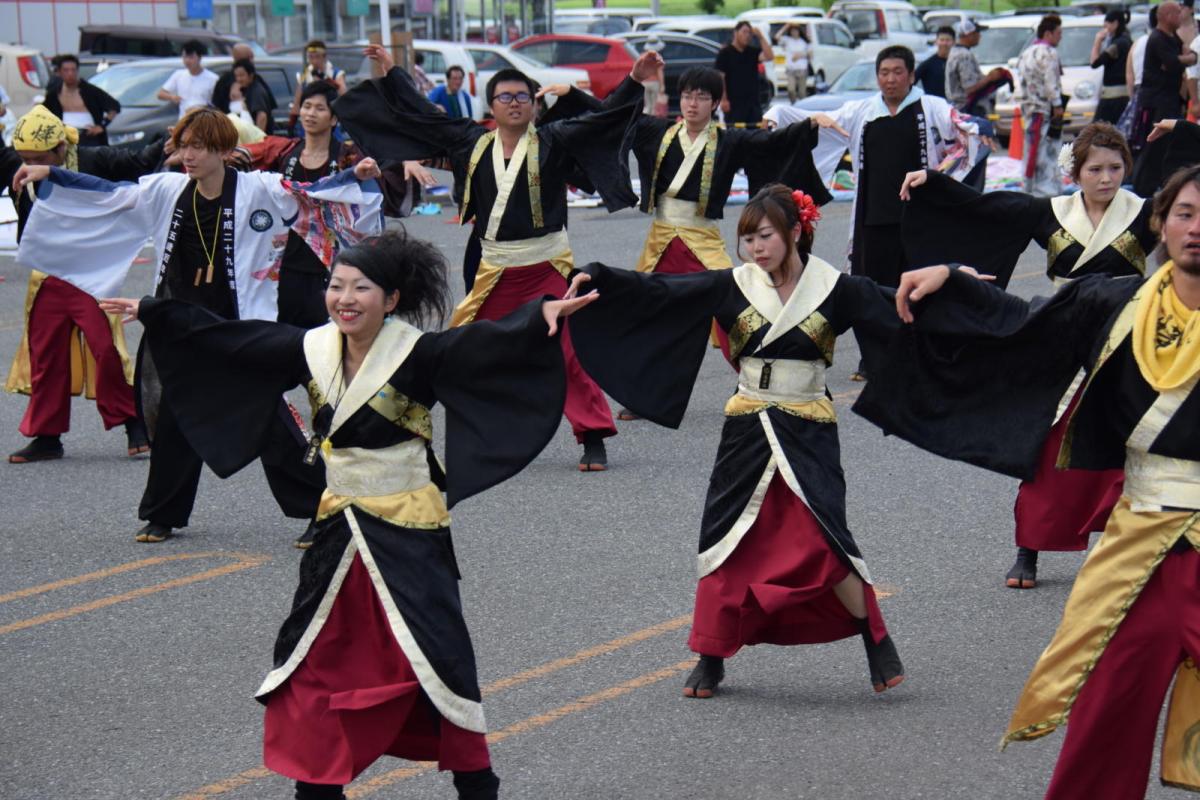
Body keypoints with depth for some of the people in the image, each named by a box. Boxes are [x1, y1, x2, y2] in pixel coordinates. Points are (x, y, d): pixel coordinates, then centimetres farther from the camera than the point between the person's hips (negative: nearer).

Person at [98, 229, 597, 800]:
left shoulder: (416, 355, -15)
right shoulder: (312, 350, -1)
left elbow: (483, 345, -30)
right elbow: (225, 340, 8)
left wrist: (541, 317, -47)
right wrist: (151, 313, 12)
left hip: (408, 532, -6)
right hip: (341, 529, 6)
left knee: (434, 660, -5)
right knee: (315, 660, 11)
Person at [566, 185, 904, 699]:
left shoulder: (833, 290, -3)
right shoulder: (733, 286, 2)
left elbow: (896, 310, -8)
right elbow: (658, 292, -3)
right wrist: (596, 278, -15)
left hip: (808, 434, -3)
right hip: (747, 429, 3)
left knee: (824, 540, -13)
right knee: (727, 539, 4)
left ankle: (879, 645, 3)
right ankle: (710, 661, 16)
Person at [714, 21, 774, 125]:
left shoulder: (753, 51, 13)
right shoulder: (725, 53, -2)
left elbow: (769, 56, -3)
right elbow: (719, 77, -6)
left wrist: (760, 37, -6)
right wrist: (724, 100, -13)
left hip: (753, 102, 5)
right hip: (734, 103, -5)